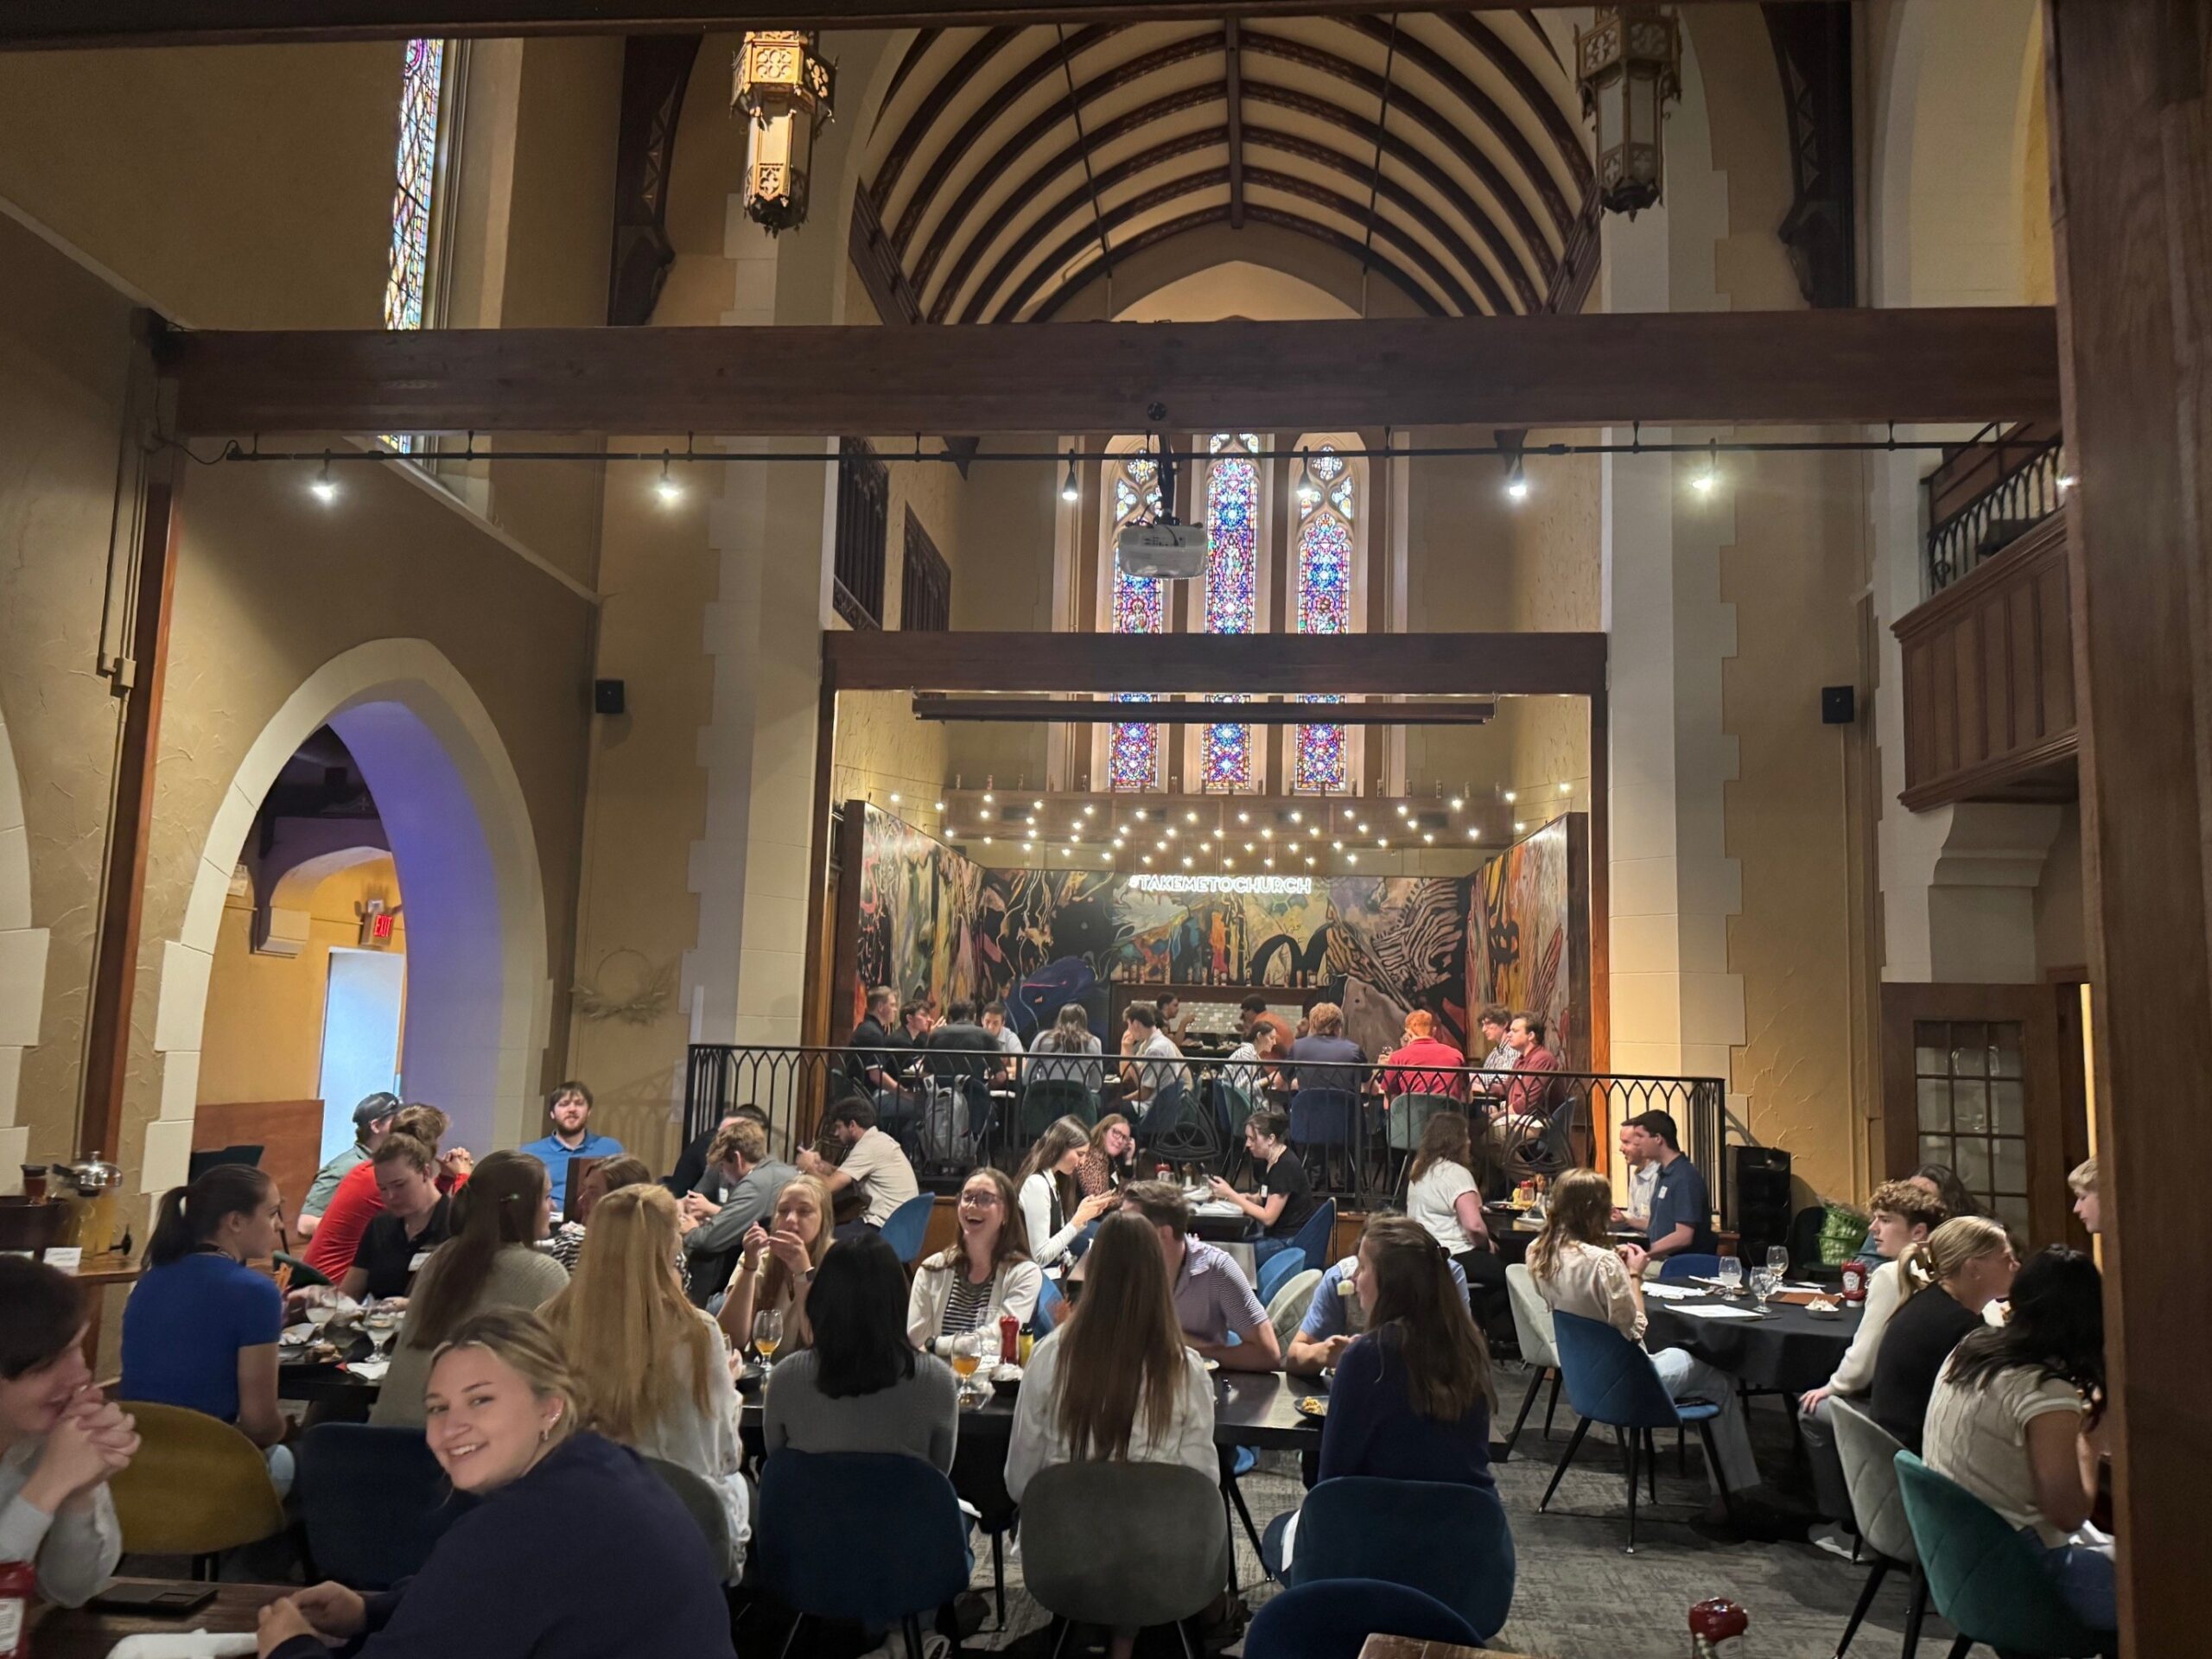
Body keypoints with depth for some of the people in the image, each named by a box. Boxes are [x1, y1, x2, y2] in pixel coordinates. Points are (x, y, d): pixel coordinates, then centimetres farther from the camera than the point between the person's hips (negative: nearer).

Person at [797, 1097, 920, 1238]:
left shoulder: (868, 1146, -14)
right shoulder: (878, 1140, 15)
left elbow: (829, 1186, -17)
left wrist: (809, 1167, 1)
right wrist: (820, 1164, 9)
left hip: (884, 1227, -10)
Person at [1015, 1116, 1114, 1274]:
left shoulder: (1053, 1179, 9)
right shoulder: (1036, 1184, -19)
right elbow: (1040, 1258, -21)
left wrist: (1085, 1216, 0)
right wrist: (1078, 1219, -18)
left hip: (1059, 1271, 8)